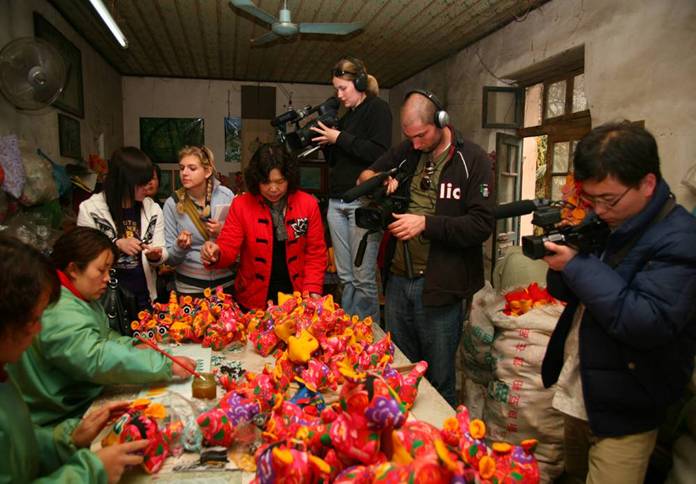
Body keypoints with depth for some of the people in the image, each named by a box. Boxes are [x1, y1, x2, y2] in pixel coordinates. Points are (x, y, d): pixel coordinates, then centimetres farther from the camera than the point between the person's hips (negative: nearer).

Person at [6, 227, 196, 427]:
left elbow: (104, 336, 15)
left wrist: (133, 347, -6)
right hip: (61, 419, -9)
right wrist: (167, 365, -34)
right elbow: (98, 360, -35)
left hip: (87, 395, 9)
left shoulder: (83, 298, 5)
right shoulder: (58, 314, -28)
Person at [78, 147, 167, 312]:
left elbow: (161, 252, 3)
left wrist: (155, 255, -20)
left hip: (144, 295, 4)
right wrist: (117, 245, -21)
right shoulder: (90, 209, -9)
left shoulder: (153, 209, 3)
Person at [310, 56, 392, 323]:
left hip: (364, 202, -7)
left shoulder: (377, 108, 0)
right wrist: (326, 142, 5)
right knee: (345, 277, 10)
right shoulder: (346, 117, 20)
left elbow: (380, 153, -15)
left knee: (363, 278, -4)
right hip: (337, 202, 7)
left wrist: (340, 138, -10)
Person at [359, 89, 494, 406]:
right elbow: (366, 174, 20)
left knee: (439, 380, 11)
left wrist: (426, 223, -21)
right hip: (398, 280, 5)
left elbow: (482, 225, -14)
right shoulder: (405, 152, 8)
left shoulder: (472, 160, -7)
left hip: (440, 286, -5)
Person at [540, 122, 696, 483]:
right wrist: (562, 258, -13)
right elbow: (566, 292, 10)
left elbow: (649, 325, -30)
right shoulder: (604, 224, 3)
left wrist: (578, 266, -26)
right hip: (577, 396, 7)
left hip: (623, 414, -6)